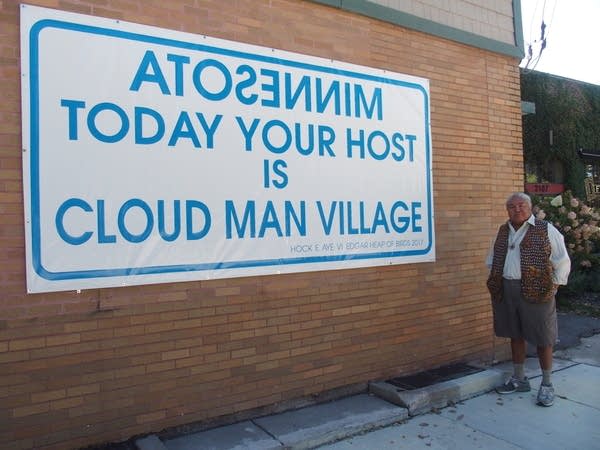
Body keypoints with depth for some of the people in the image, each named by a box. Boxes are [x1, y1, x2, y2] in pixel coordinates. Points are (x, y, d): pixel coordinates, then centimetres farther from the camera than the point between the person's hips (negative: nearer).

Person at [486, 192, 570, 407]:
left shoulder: (546, 230, -3)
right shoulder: (503, 231, 12)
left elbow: (563, 262, -2)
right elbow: (492, 261, 22)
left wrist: (552, 287, -5)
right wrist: (496, 283, 12)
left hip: (536, 292, -5)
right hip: (507, 291, 5)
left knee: (543, 339, 4)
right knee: (515, 335, 14)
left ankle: (547, 385, 20)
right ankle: (519, 379, 28)